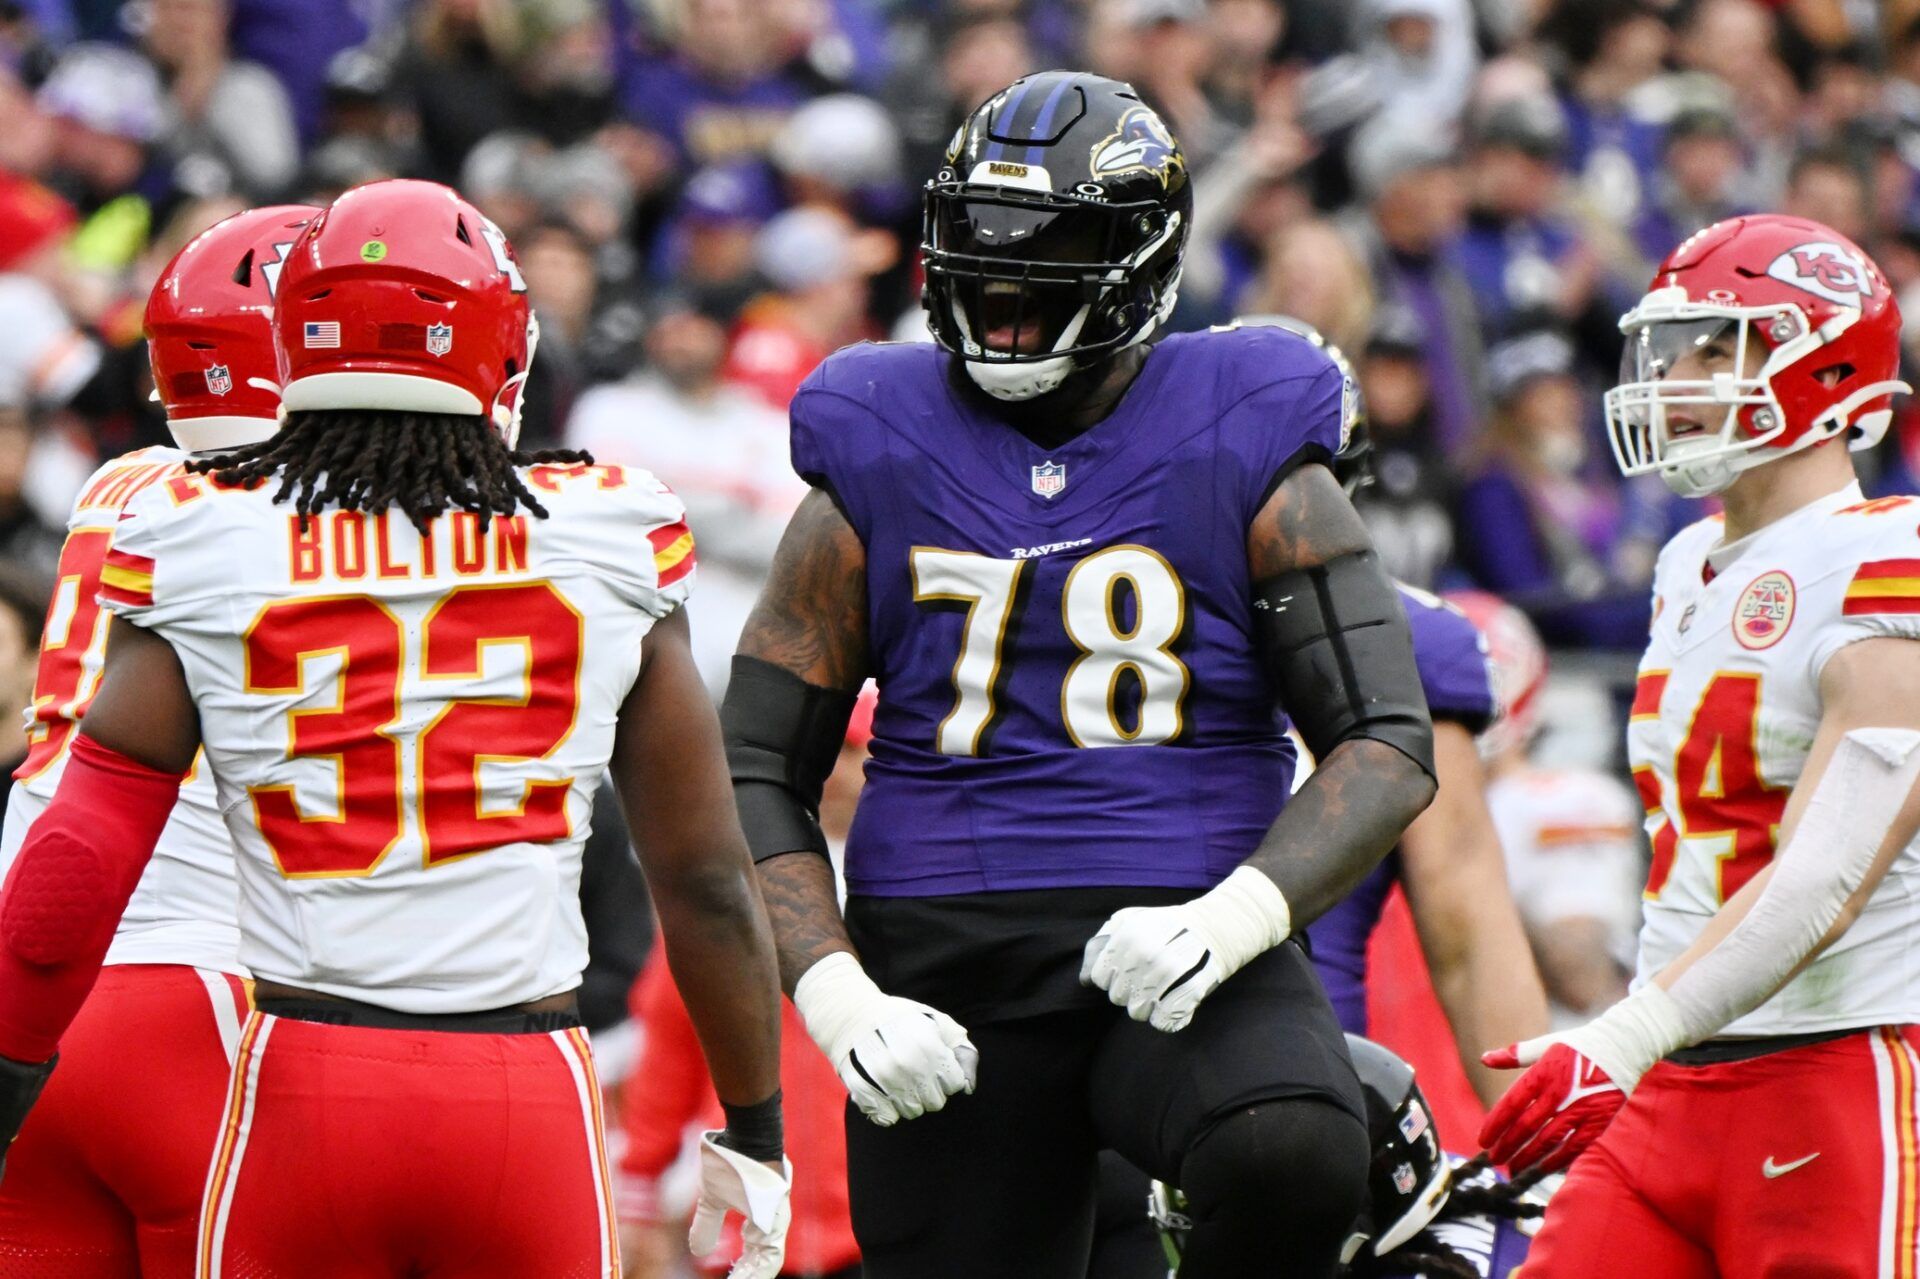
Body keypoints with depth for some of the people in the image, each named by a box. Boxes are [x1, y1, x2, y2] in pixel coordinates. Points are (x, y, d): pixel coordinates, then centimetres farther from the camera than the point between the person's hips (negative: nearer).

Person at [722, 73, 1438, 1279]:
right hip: (945, 985, 2)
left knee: (1290, 1160, -33)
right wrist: (838, 998, -9)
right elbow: (755, 774, 7)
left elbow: (1391, 748, -2)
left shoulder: (1245, 460, 3)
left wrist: (1233, 919, -20)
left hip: (1178, 953, -2)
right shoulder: (878, 469, 7)